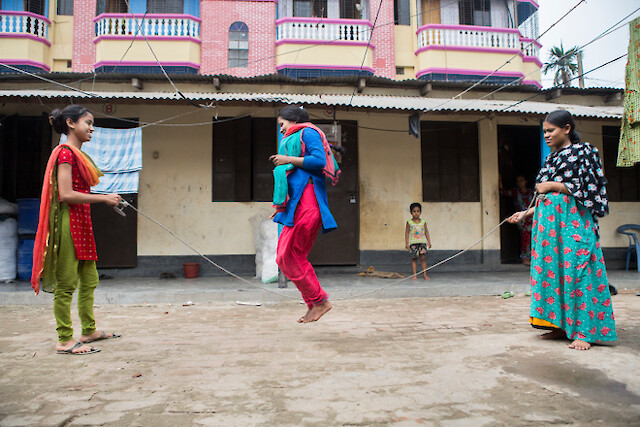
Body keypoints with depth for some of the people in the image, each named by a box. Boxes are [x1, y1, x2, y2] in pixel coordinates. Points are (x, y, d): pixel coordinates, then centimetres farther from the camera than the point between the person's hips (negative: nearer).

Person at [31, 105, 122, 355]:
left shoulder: (79, 154, 17)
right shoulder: (65, 152, -11)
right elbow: (66, 194, -19)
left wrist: (107, 199, 8)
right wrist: (103, 198, -14)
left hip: (81, 222, 10)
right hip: (68, 222, -10)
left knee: (89, 280, 15)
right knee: (67, 284, -2)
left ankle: (89, 331, 26)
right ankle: (65, 340, 7)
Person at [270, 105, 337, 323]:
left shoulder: (307, 132, 4)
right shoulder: (291, 140, 29)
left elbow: (319, 160, -13)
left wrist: (289, 160, -9)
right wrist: (282, 205, 23)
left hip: (307, 202, -10)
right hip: (296, 204, 10)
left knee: (291, 255, -13)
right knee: (284, 258, 3)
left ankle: (319, 301, -3)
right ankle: (314, 303, 6)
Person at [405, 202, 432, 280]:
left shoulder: (423, 222, 9)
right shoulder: (409, 222, 4)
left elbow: (426, 232, 12)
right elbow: (407, 233, 4)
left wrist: (429, 242, 7)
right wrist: (407, 243, -2)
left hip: (423, 242, 1)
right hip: (413, 243, -1)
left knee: (423, 258, -2)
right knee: (414, 258, -1)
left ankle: (424, 274, 5)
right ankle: (414, 275, 4)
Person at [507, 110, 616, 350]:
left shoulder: (583, 151, 0)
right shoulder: (551, 158, 20)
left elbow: (587, 188, -9)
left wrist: (552, 185, -10)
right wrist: (526, 213, 13)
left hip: (572, 221, -7)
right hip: (548, 221, 7)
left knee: (576, 270, -9)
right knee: (551, 268, 4)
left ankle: (584, 332, -4)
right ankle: (561, 325, 12)